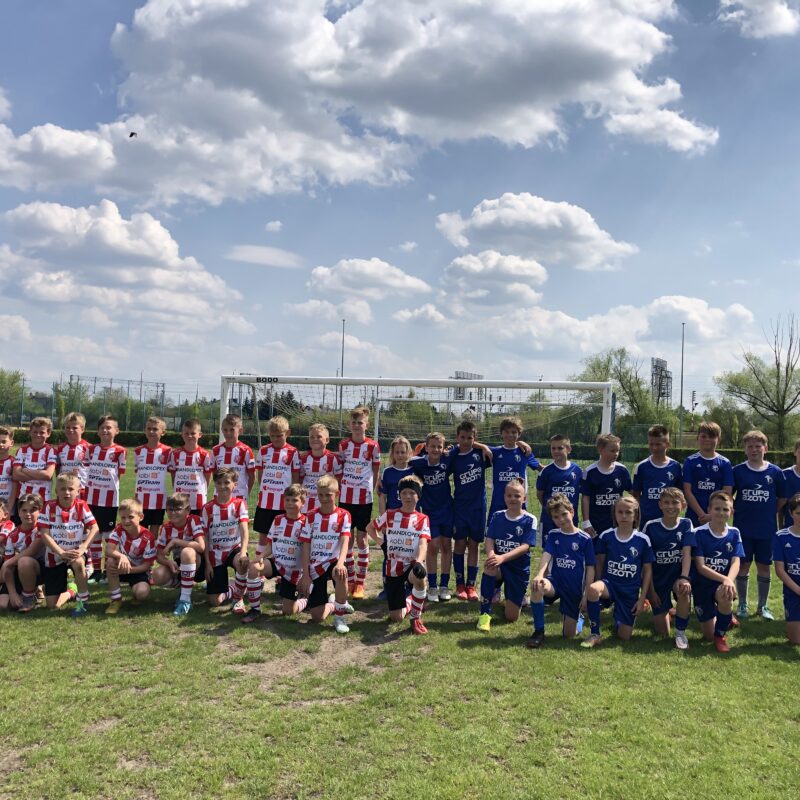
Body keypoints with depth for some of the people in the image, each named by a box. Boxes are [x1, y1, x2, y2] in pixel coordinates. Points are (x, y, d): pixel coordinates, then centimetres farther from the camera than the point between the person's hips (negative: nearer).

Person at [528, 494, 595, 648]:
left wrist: (586, 594, -8)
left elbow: (590, 568, -3)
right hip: (556, 581, 1)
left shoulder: (584, 538, -5)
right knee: (537, 586, -36)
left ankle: (578, 614, 36)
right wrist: (539, 574, -34)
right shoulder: (553, 535, 1)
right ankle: (538, 632, -19)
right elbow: (546, 555, -15)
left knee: (569, 634, 0)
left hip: (575, 589, -1)